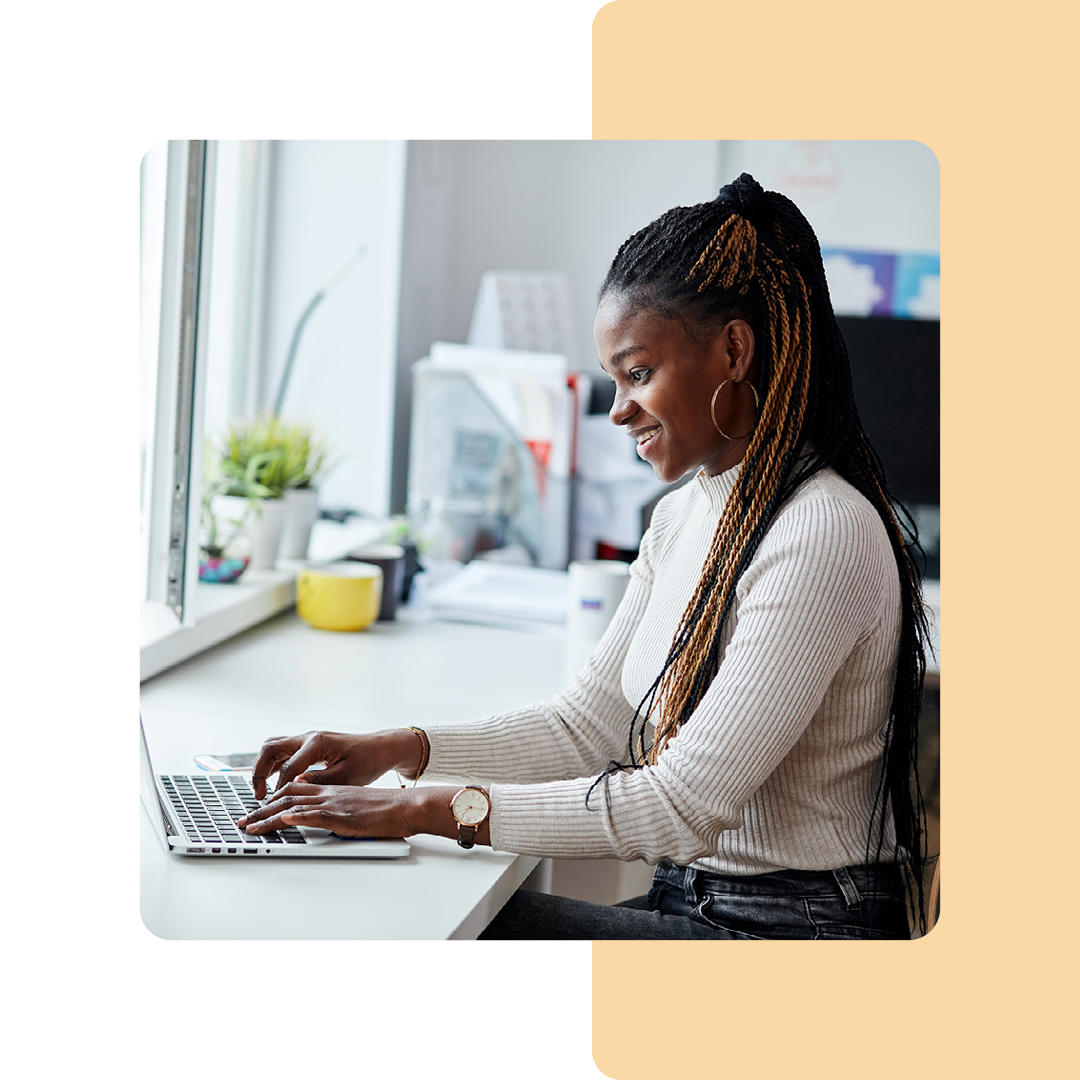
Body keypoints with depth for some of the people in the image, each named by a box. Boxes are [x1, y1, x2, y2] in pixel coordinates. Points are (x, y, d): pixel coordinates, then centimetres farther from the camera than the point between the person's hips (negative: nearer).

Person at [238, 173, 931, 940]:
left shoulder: (823, 534, -21)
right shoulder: (684, 515, 9)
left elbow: (685, 804, -24)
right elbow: (585, 724, 13)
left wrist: (432, 810, -24)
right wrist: (396, 751, 1)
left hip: (795, 928, -8)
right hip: (691, 902, 8)